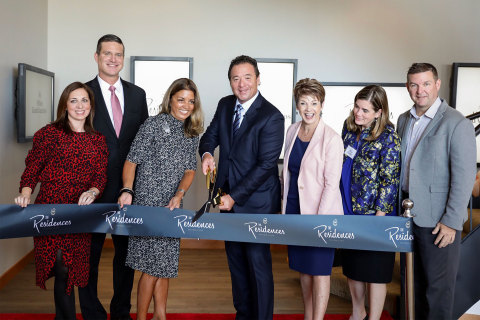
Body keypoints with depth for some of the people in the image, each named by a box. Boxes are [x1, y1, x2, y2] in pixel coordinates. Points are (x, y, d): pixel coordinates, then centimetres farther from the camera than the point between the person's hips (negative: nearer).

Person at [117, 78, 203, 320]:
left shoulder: (191, 134, 10)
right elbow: (132, 160, -9)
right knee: (153, 265, -2)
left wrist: (179, 194, -12)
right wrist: (127, 190, -22)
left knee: (166, 263, 13)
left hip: (172, 205, 6)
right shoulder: (154, 125, -7)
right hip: (147, 203, -5)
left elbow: (190, 168, 5)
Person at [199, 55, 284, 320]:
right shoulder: (225, 105, 5)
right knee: (235, 259, 17)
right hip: (229, 196, 7)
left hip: (256, 201, -7)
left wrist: (234, 196, -20)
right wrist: (207, 153, -12)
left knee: (258, 261, 2)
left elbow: (266, 164, -18)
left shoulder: (272, 117, -16)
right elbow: (211, 134, 13)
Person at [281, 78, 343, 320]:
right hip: (294, 209, 6)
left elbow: (332, 184, -14)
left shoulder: (332, 139, -13)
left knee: (319, 270, 3)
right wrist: (285, 206, 12)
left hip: (321, 212, -6)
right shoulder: (292, 131, 6)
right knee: (302, 267, 16)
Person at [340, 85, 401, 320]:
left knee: (373, 270, 7)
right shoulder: (349, 127, 3)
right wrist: (338, 203, 12)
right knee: (351, 265, 19)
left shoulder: (388, 137, -15)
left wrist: (378, 216, -17)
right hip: (348, 210, 6)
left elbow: (390, 180, -15)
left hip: (373, 214, -6)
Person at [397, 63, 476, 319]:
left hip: (437, 221, -6)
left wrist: (451, 222, -16)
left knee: (438, 285, 7)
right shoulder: (404, 120, 9)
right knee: (414, 280, 19)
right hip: (407, 213, 6)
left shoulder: (457, 124, -13)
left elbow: (464, 177, -15)